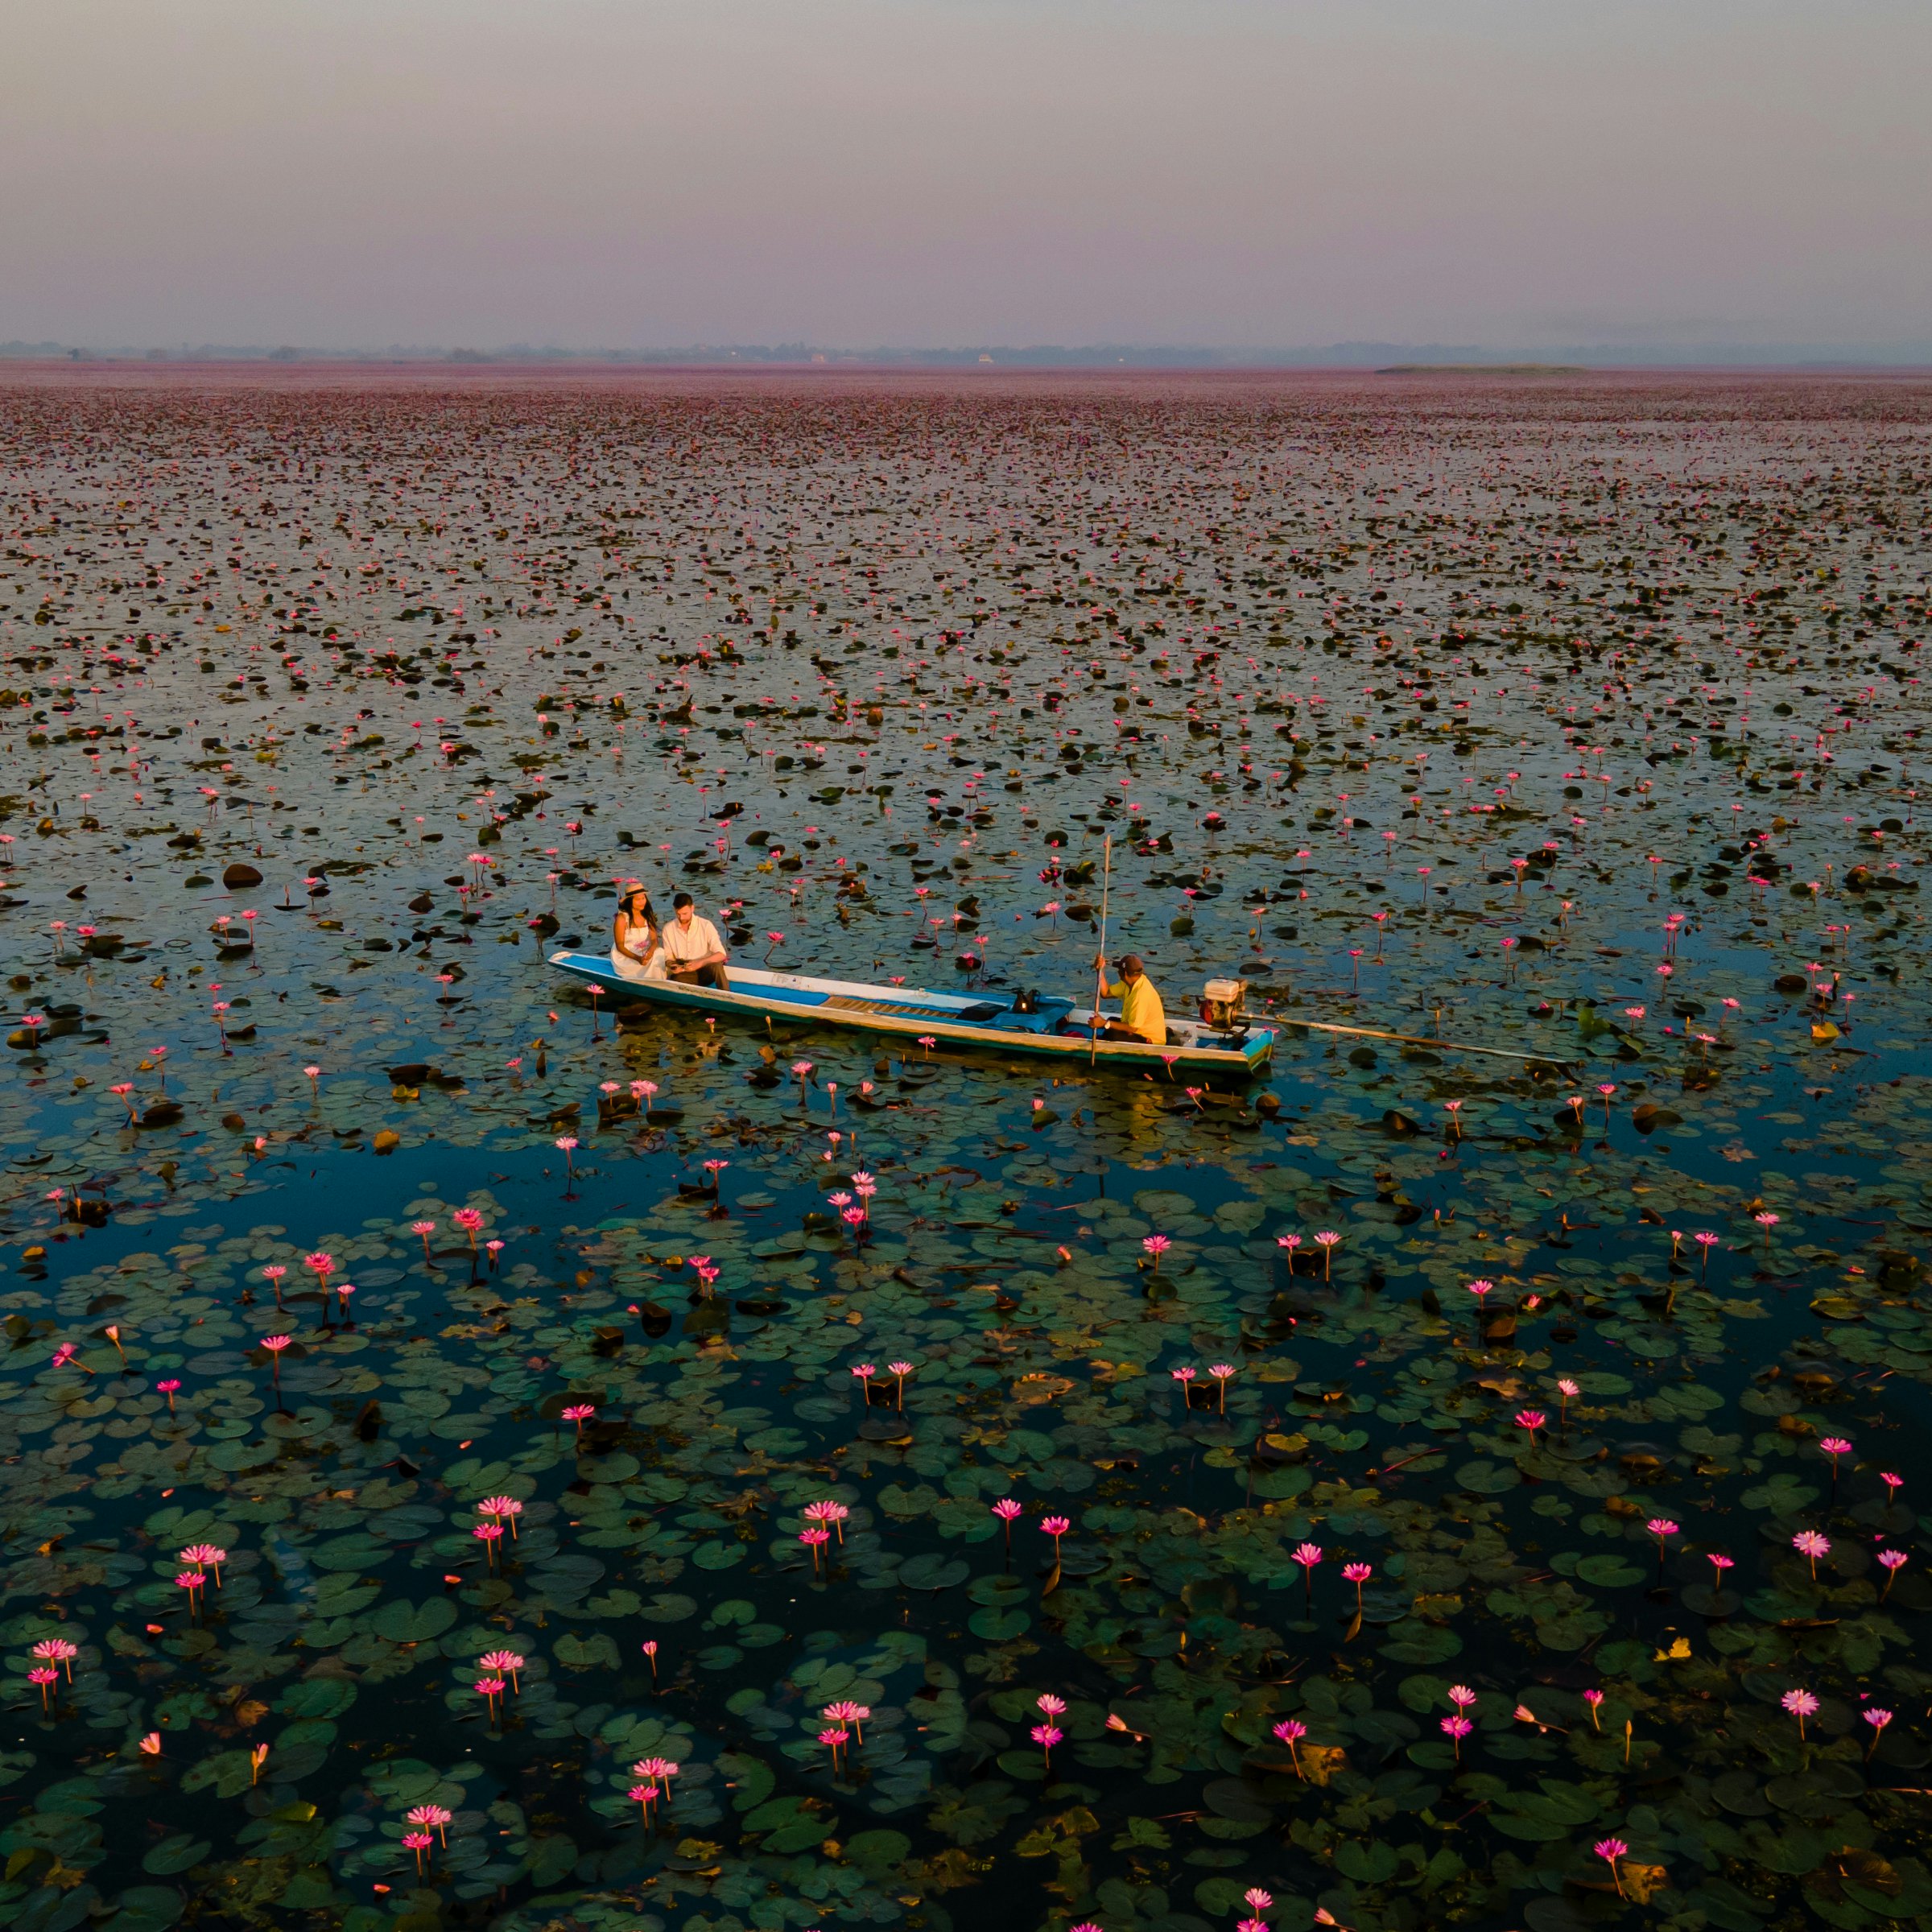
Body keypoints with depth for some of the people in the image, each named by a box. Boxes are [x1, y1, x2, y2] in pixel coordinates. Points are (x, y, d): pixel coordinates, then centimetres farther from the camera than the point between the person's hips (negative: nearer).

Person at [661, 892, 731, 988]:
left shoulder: (705, 925, -7)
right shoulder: (668, 929, 0)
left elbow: (721, 954, -13)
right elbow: (668, 957, 8)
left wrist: (700, 963, -29)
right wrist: (672, 965, -16)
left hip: (706, 971, -1)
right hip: (683, 974, 1)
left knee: (716, 965, -36)